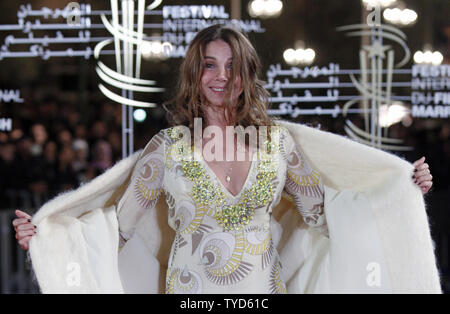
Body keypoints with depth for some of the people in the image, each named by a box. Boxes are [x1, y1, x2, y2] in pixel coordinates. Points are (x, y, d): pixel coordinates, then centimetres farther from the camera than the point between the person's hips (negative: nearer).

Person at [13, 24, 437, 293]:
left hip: (265, 287, 2)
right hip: (191, 289, -1)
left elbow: (323, 213, 8)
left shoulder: (277, 141, 3)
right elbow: (118, 223, -1)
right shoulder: (168, 147, -3)